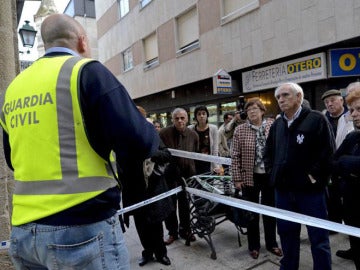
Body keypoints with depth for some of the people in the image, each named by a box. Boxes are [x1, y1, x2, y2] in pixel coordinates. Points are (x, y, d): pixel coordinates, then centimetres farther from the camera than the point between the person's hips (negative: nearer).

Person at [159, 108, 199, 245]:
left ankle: (185, 230, 34)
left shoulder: (193, 135, -2)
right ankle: (172, 232, 26)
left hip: (187, 174, 2)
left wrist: (194, 172, 5)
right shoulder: (163, 133, -11)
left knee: (185, 204, 15)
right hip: (169, 174, -2)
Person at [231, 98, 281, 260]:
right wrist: (237, 178, -7)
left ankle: (271, 243, 35)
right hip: (250, 177, -1)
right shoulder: (240, 130, -5)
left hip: (271, 175, 1)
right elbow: (235, 156, -5)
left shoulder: (273, 126, -2)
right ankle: (253, 245, 29)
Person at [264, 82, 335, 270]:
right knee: (287, 233, 19)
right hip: (283, 189, 6)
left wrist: (313, 175, -12)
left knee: (319, 238, 8)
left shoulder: (316, 119, -7)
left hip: (310, 189, -5)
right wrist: (272, 171, 9)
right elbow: (268, 151, 20)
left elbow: (328, 152, -12)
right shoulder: (277, 124, 11)